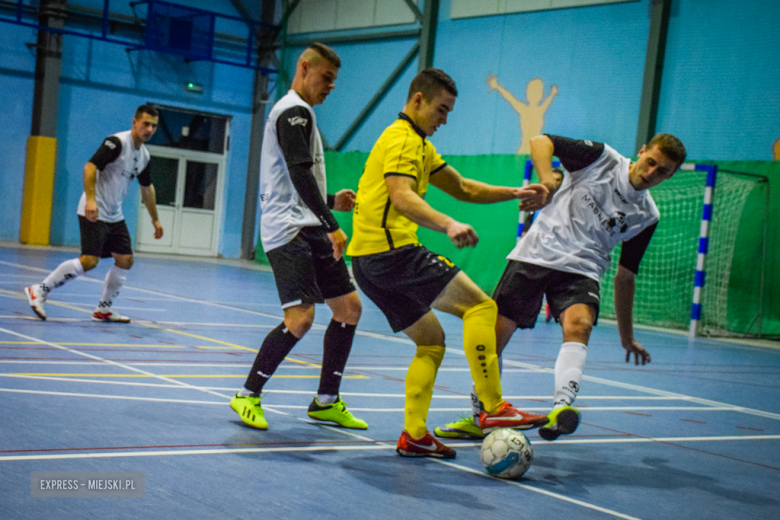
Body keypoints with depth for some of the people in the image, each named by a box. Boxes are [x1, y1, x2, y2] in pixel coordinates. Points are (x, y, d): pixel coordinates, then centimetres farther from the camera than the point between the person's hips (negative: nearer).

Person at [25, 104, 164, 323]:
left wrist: (155, 219, 27)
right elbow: (90, 167, -25)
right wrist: (90, 200, -36)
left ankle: (104, 309, 17)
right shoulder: (117, 142, -15)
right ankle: (39, 290, -5)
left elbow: (147, 188, 24)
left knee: (125, 260, 5)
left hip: (115, 216, 9)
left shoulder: (144, 155, 10)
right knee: (89, 260, -17)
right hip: (94, 212, -9)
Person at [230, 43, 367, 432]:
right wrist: (331, 224, -24)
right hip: (289, 229, -11)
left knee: (349, 308, 8)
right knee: (300, 318, -18)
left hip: (309, 229, 11)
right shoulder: (295, 111, -8)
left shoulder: (295, 112, 24)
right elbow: (301, 174, -21)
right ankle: (248, 396, -2)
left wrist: (331, 202, 22)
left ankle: (326, 401, 16)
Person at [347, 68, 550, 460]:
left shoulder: (419, 145, 25)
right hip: (391, 250, -10)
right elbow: (401, 197, -25)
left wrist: (512, 193, 14)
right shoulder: (402, 139, -8)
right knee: (479, 306, -12)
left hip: (369, 261, 10)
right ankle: (493, 409, -17)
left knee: (431, 341, 13)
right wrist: (447, 224, -41)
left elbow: (463, 188, 27)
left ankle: (414, 435, 9)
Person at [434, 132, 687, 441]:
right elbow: (541, 141, -6)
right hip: (534, 254, -1)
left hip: (581, 271, 1)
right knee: (492, 337, 0)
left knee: (579, 324, -32)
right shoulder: (602, 158, -2)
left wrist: (627, 336, 17)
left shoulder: (646, 216, 7)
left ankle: (561, 407, -48)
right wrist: (548, 182, -24)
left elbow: (625, 276, 15)